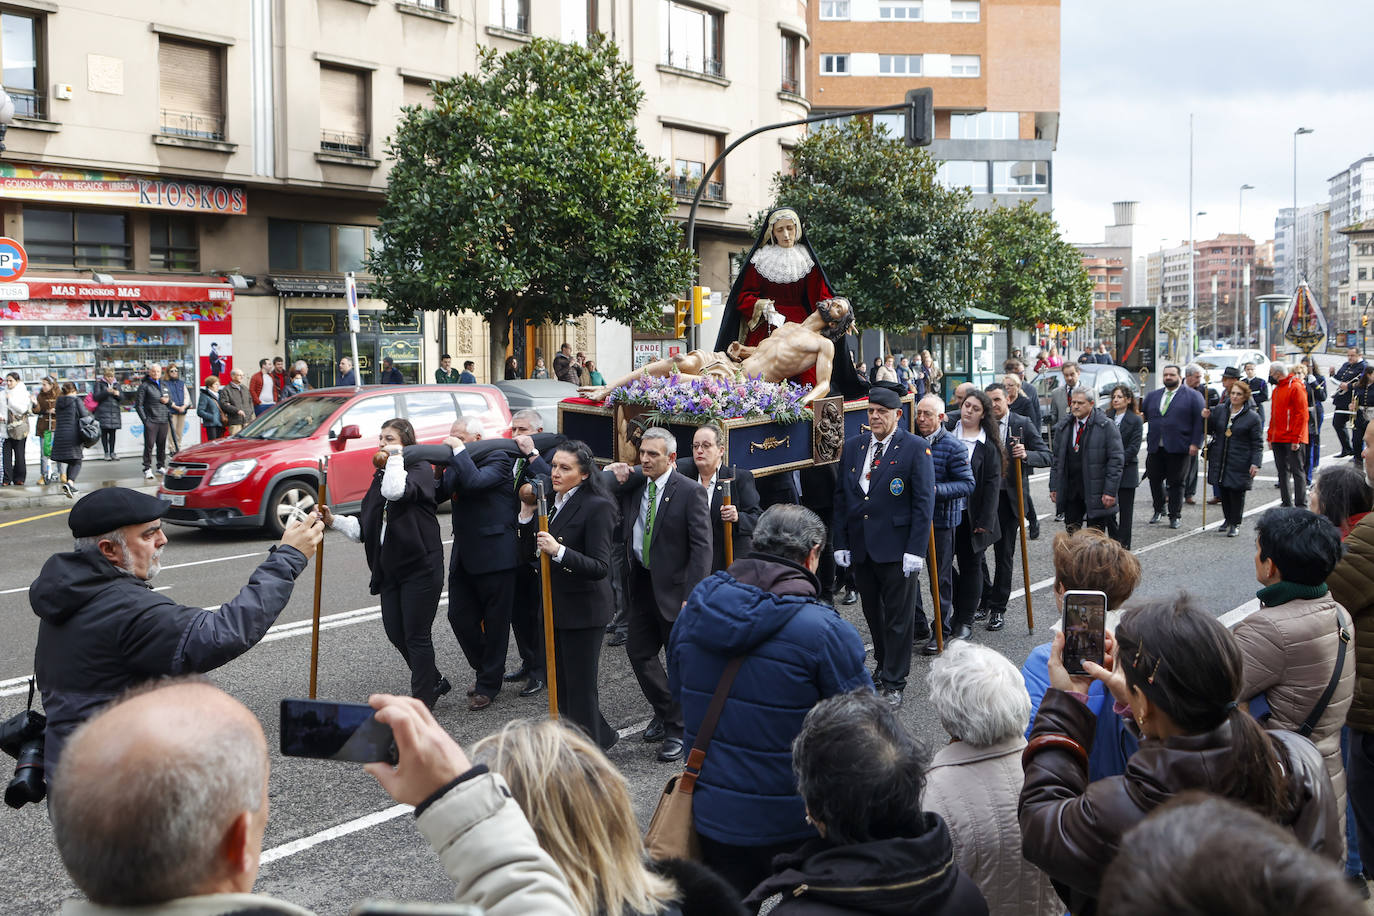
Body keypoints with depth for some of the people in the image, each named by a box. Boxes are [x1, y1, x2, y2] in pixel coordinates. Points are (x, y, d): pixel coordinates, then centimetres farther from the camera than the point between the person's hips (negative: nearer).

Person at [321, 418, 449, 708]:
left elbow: (396, 491, -31)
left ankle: (422, 702, 8)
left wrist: (395, 456, -18)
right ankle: (435, 682, 32)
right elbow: (363, 526, 14)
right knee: (395, 632, 12)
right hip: (389, 569, 8)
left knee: (417, 635, -2)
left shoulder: (420, 469, -7)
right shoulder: (381, 475, 16)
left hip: (420, 567, -8)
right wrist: (334, 521, -1)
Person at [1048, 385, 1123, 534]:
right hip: (1070, 492, 4)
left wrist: (1110, 492, -14)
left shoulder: (1107, 426, -6)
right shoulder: (1063, 428, 10)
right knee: (1071, 533, 7)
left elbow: (1116, 460, -9)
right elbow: (1056, 459, 15)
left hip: (1095, 491, -4)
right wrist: (1054, 487, 8)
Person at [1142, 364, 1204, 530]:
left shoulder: (1193, 396, 2)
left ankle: (1175, 516, 10)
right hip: (1155, 447, 4)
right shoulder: (1152, 396, 16)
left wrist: (1195, 443, -11)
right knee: (1154, 480, 7)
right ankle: (1159, 510, 25)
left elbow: (1199, 421, -3)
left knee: (1175, 483, 1)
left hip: (1178, 448, -4)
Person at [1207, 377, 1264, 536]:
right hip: (1220, 460, 4)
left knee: (1237, 492, 0)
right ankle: (1227, 519, 27)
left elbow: (1257, 443, -3)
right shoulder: (1220, 410, 6)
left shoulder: (1252, 417, -4)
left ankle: (1235, 524, 12)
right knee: (1223, 491, 9)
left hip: (1239, 463, -4)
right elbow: (1211, 429, 18)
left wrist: (1255, 463, -12)